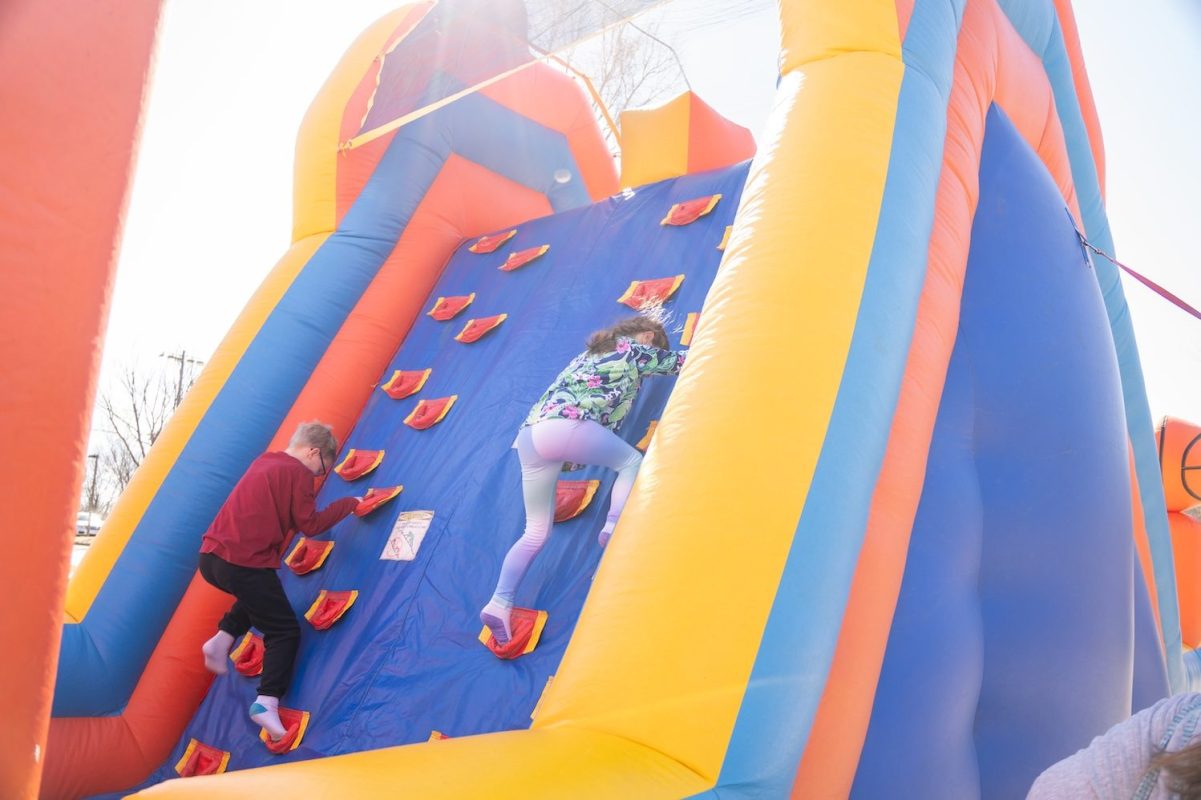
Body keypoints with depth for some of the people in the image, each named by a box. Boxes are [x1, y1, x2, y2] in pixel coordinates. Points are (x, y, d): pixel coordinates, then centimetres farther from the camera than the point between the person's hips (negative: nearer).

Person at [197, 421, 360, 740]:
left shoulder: (265, 462, 18)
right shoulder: (297, 473, -6)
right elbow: (310, 524, -6)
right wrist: (348, 504, 4)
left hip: (212, 556, 8)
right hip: (243, 565, -8)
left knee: (260, 598, 36)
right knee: (286, 631, 3)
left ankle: (222, 639, 18)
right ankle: (267, 702, -10)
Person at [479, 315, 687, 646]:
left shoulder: (592, 353, 37)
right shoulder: (635, 349, 17)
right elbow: (682, 361, 28)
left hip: (529, 433, 8)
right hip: (565, 425, -7)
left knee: (536, 531, 13)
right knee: (632, 461, 14)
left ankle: (500, 602, 1)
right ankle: (614, 526, -8)